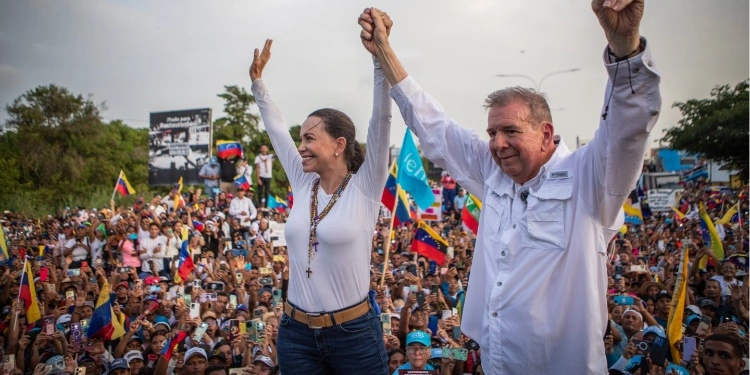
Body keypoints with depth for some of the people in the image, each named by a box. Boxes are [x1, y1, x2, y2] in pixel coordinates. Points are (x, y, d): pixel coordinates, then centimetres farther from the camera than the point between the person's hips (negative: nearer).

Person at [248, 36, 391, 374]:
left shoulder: (364, 187, -10)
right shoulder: (304, 184, 3)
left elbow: (381, 121, -20)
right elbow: (276, 128, 12)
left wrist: (380, 56, -28)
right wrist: (257, 81, 17)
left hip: (353, 333, -5)